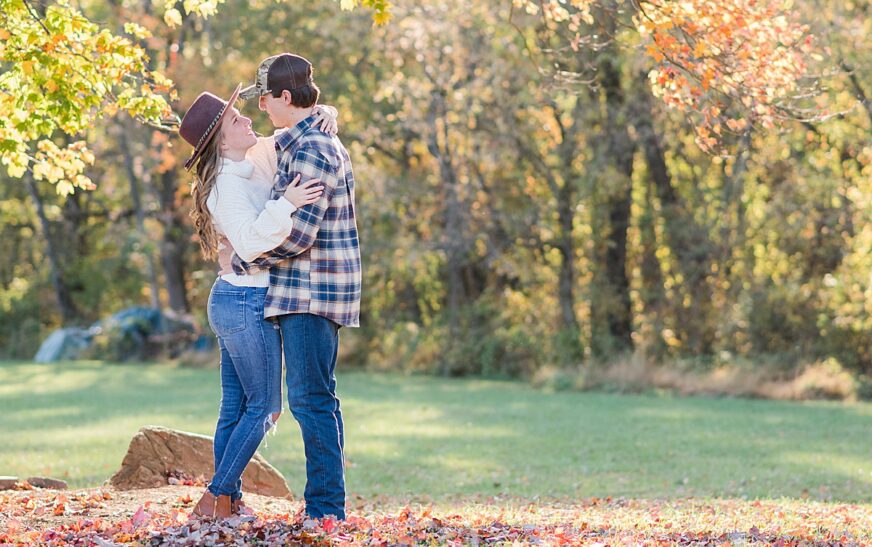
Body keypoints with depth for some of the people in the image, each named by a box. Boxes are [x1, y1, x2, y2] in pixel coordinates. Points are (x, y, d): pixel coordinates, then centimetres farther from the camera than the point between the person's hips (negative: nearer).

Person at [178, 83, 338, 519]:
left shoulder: (257, 159, 6)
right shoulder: (226, 189, -19)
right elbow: (250, 243, -31)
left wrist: (322, 119, -3)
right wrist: (286, 204, -38)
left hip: (232, 301, 9)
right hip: (248, 303, -9)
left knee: (235, 407, 10)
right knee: (264, 407, -4)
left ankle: (228, 500, 14)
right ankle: (215, 497, -3)